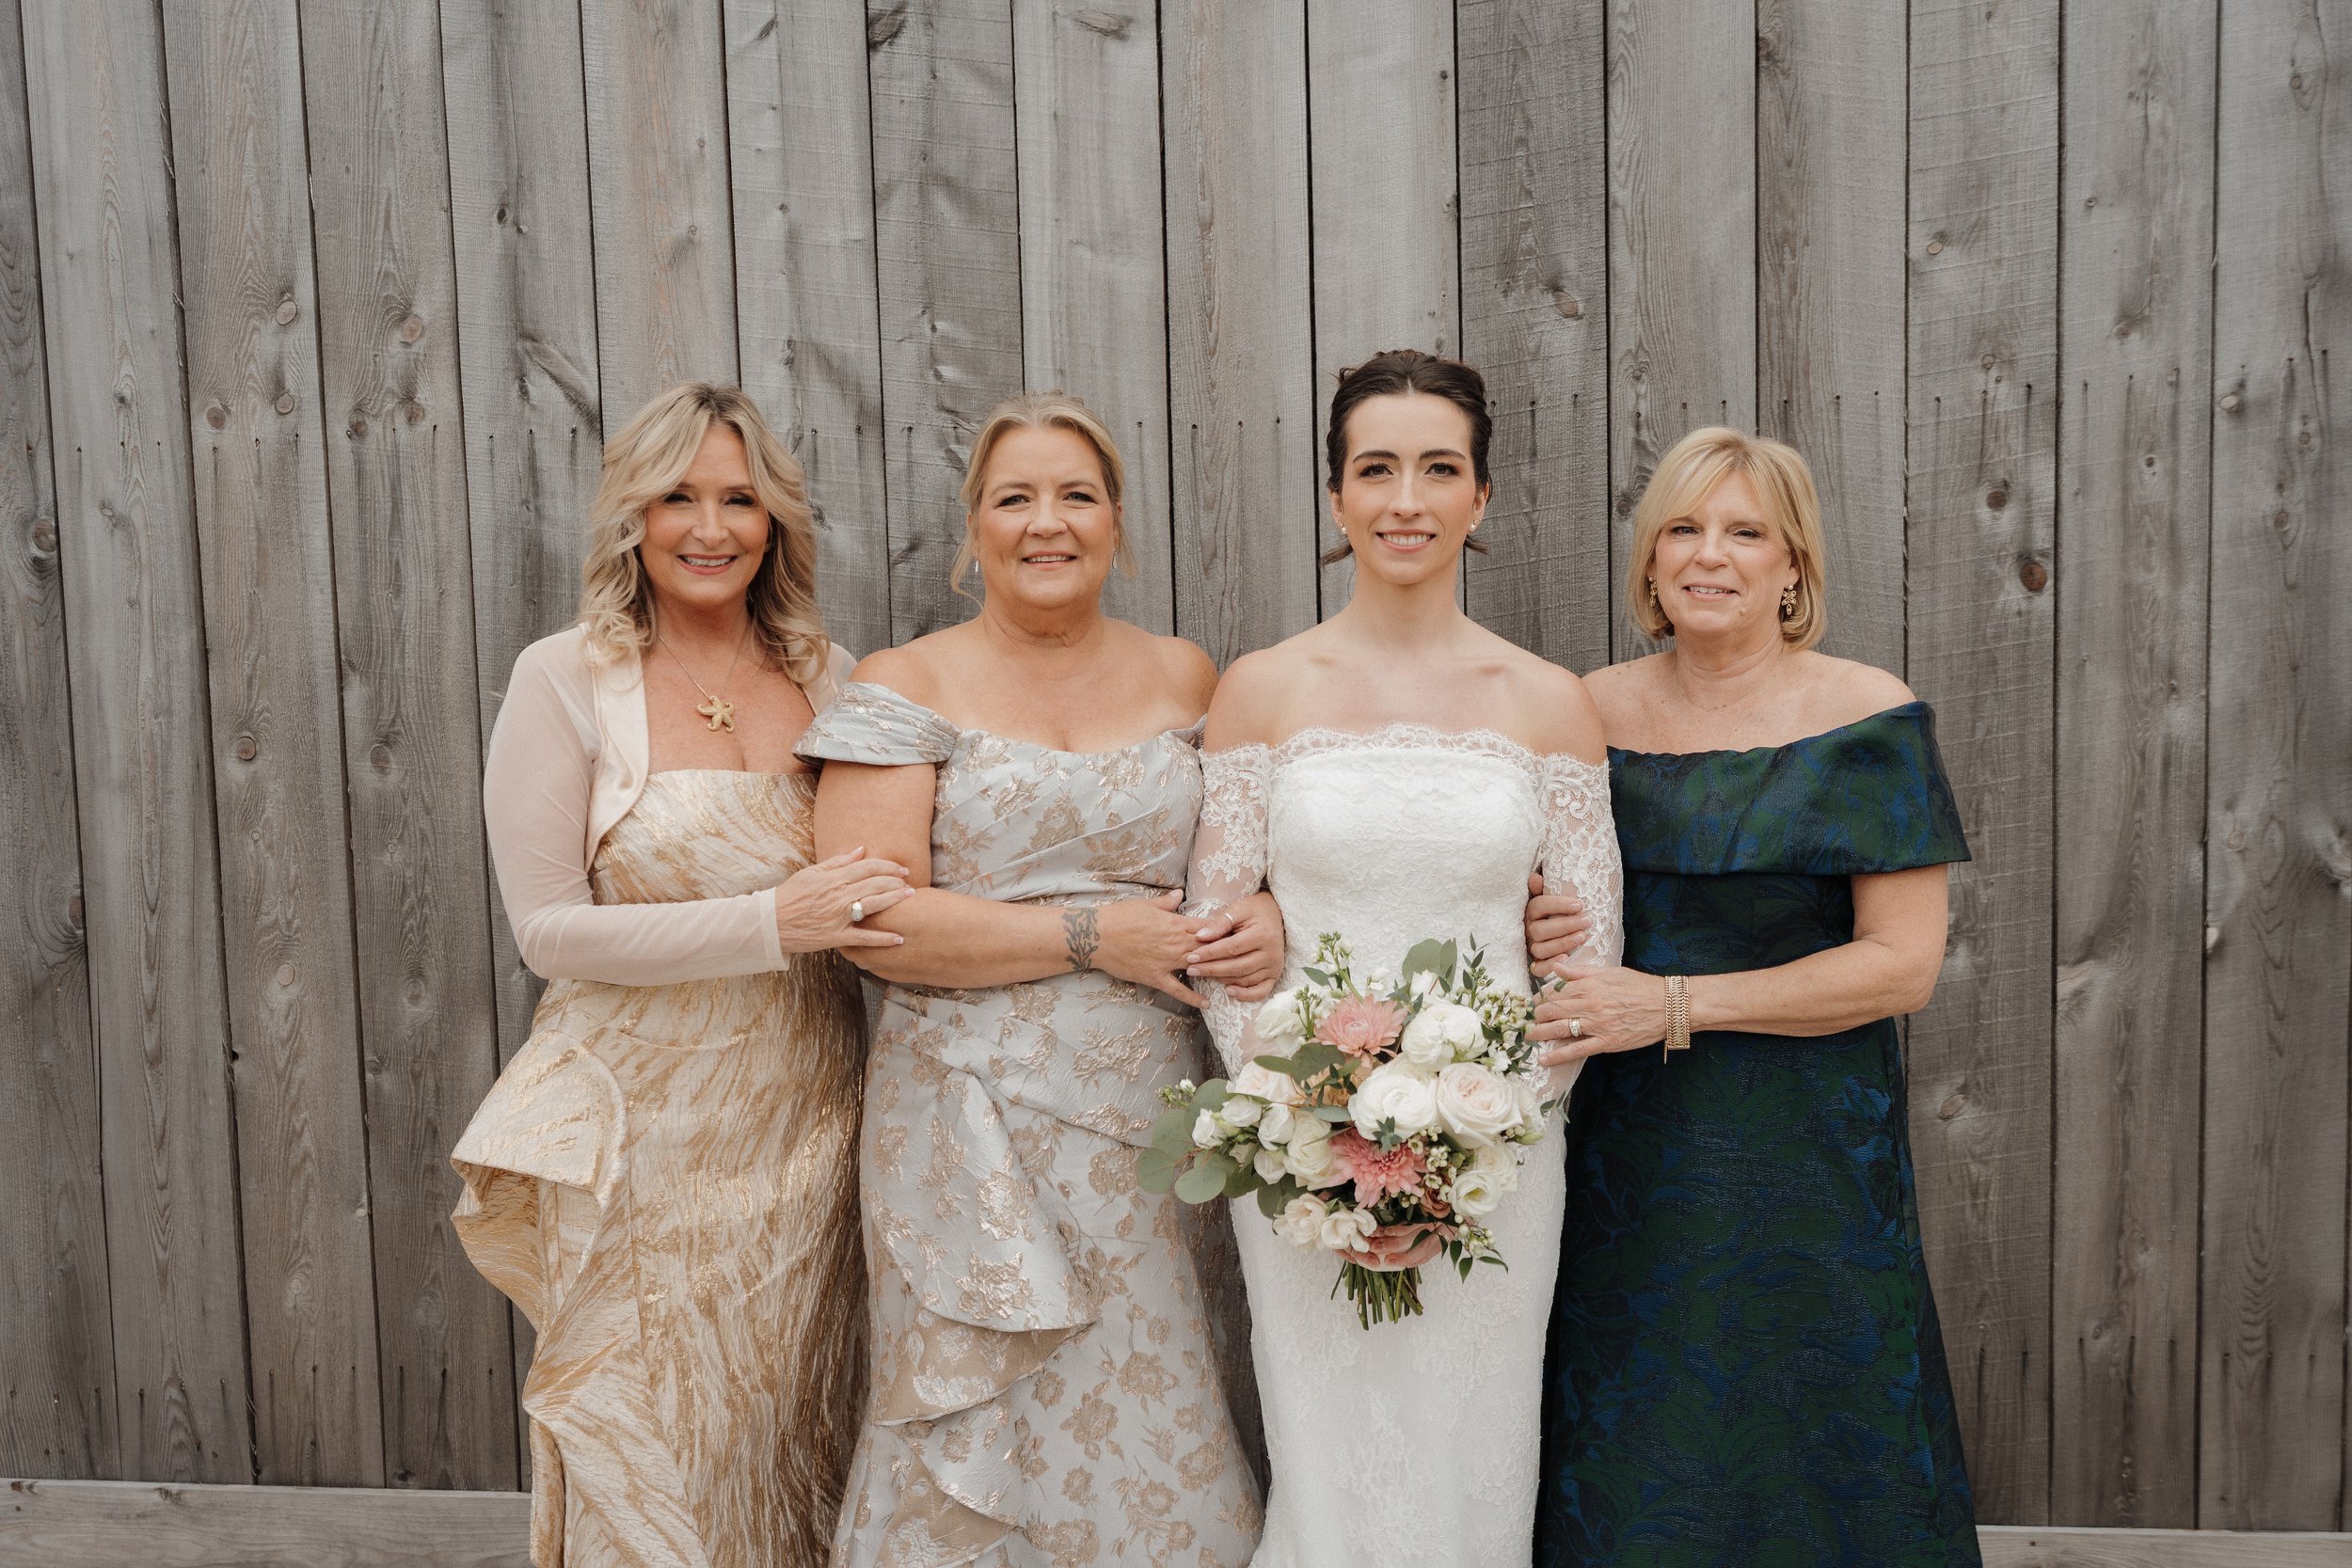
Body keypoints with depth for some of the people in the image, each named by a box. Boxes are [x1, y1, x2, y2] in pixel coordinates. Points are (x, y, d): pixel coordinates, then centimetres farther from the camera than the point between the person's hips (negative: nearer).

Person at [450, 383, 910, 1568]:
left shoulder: (828, 675, 4)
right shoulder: (567, 680, -7)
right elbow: (549, 928, -12)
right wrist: (773, 923, -21)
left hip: (802, 1123, 3)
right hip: (642, 1133, -3)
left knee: (786, 1430, 14)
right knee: (646, 1448, 7)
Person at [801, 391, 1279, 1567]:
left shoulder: (1185, 678, 10)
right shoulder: (906, 689, -1)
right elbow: (869, 916, -10)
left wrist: (1264, 921, -7)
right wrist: (1089, 933, -14)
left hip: (1147, 1118, 3)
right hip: (974, 1128, -2)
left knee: (1151, 1433, 7)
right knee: (981, 1437, 4)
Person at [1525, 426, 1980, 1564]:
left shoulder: (1868, 720, -5)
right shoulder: (1591, 714, 5)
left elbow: (1904, 963, -10)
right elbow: (1534, 908, 17)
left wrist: (1675, 1006, -17)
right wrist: (1540, 939, -6)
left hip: (1811, 1158, -3)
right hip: (1626, 1156, 3)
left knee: (1809, 1461, 6)